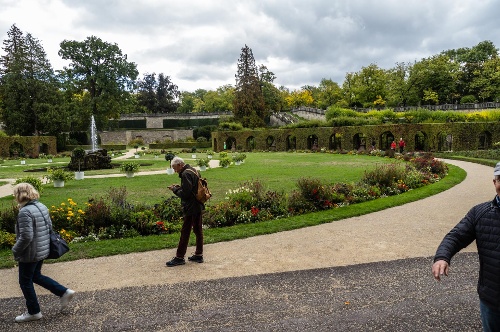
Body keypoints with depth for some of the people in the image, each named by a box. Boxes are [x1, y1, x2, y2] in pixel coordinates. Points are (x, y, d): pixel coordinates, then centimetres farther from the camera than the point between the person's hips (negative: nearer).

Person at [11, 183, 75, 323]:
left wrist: (15, 250, -12)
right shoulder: (42, 206, 3)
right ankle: (64, 292, 19)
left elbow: (26, 237, -27)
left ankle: (34, 312, 24)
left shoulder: (25, 212, -24)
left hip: (30, 253, -9)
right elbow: (50, 226, 12)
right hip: (43, 250, 9)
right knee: (36, 276, 25)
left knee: (25, 282, 11)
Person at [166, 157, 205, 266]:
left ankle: (179, 257, 7)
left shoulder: (185, 174, -18)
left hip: (190, 208, -10)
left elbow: (185, 194, -21)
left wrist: (175, 189, -6)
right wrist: (179, 187, 10)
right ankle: (199, 255, 21)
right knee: (198, 230, 13)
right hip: (198, 206, 10)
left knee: (185, 232, -1)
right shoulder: (194, 170, 11)